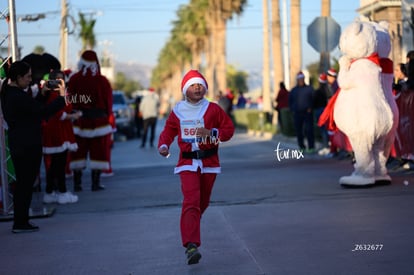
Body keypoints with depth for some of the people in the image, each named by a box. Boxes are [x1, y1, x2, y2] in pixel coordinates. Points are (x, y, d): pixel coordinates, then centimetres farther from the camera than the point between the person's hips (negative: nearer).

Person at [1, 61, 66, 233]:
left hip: (18, 146, 10)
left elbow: (32, 108, 17)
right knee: (26, 184, -3)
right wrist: (62, 97, -12)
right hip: (27, 147, -10)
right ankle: (21, 223, 2)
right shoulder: (18, 97, -21)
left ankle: (20, 222, 22)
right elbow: (42, 112, -21)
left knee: (22, 184, 16)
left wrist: (42, 93, 6)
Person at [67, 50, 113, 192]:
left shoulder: (74, 80, -4)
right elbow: (108, 103, -2)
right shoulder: (102, 81, -7)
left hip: (78, 121, 2)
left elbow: (69, 101, -2)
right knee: (98, 152, 5)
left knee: (78, 153, 8)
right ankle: (96, 183, 4)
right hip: (99, 122, -1)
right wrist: (107, 117, 10)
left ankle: (77, 183, 9)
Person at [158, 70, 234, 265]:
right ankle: (191, 246, -25)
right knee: (191, 201, -17)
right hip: (187, 162, -2)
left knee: (203, 202, 13)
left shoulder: (213, 109, -1)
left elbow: (229, 128, 2)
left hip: (209, 162, 2)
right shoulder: (177, 111, 2)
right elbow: (168, 131, 13)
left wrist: (211, 133, -15)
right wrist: (163, 145, -7)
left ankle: (189, 229, 43)